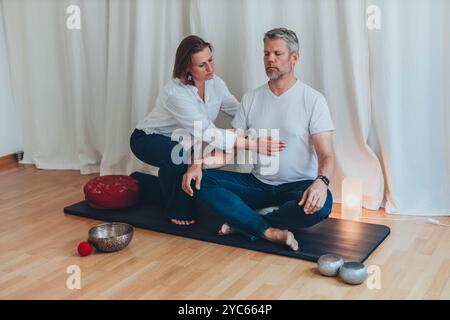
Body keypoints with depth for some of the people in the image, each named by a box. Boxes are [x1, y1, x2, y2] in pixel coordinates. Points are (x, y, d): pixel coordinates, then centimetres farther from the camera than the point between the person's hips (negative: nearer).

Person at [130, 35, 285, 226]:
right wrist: (253, 144, -48)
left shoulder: (215, 84, -14)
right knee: (181, 153, -39)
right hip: (148, 139, -7)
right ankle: (178, 211, -15)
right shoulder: (176, 93, -35)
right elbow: (208, 133, -43)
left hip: (178, 142, 7)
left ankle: (141, 181, 38)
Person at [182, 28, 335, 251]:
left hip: (297, 186, -3)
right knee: (200, 180, -17)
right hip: (258, 184, 4)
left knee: (321, 204, -37)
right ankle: (270, 231, -27)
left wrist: (321, 181, -36)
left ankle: (244, 223, -18)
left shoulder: (313, 99, -6)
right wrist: (199, 164, -15)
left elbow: (326, 155, -12)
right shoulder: (251, 99, 7)